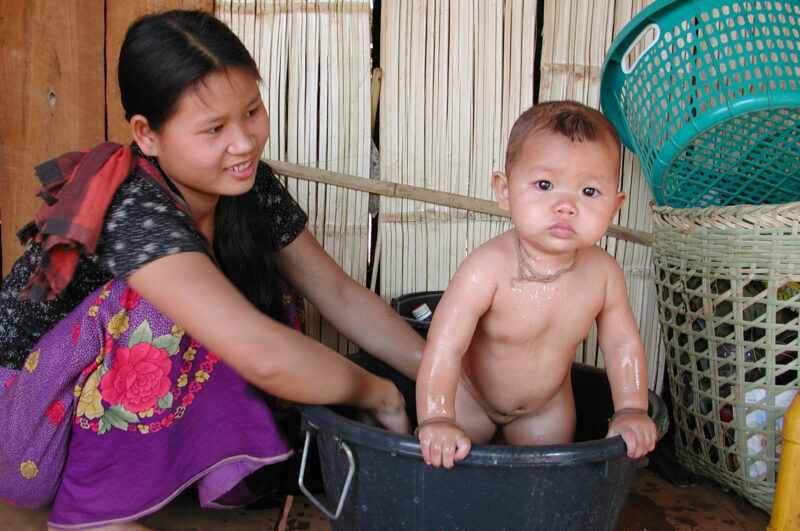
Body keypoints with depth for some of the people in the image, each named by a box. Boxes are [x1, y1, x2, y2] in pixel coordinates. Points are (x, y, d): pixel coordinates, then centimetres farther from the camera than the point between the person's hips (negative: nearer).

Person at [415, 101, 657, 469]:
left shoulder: (603, 273, -22)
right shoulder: (487, 269, -36)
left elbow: (622, 344, -7)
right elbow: (445, 346, -38)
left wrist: (631, 411, -13)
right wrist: (436, 421, -45)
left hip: (546, 408, 3)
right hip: (469, 400, -3)